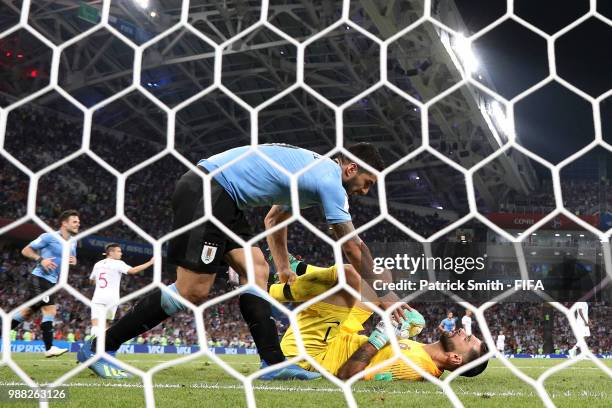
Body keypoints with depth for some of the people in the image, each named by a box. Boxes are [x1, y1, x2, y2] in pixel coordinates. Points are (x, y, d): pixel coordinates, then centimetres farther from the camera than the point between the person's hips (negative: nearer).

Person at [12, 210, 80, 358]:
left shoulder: (73, 243, 11)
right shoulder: (49, 237, -11)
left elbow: (72, 258, 26)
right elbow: (25, 250, -7)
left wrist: (73, 261, 1)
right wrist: (41, 259, -23)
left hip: (51, 281, 8)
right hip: (40, 278, -8)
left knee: (27, 312, 13)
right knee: (50, 310, -16)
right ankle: (49, 348, -14)